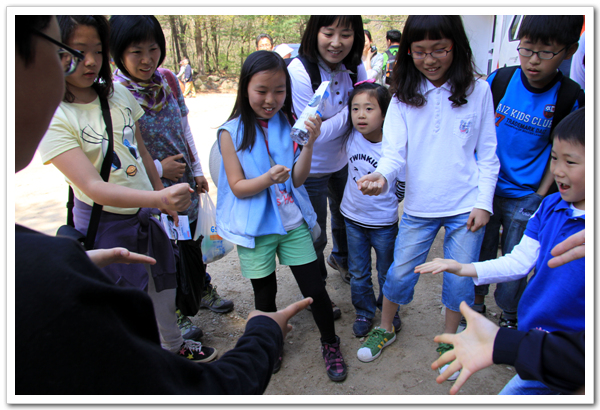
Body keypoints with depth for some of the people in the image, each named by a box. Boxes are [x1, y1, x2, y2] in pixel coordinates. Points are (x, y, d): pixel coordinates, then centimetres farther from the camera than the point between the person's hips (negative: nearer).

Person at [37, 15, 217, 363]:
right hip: (105, 223, -6)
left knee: (164, 285, 21)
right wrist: (160, 198, -42)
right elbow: (93, 188, -29)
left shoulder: (119, 94, -2)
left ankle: (174, 345, 47)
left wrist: (163, 194, 18)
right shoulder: (53, 117, -19)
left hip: (146, 213, 6)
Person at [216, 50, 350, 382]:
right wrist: (267, 178, -29)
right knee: (265, 294, 15)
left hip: (292, 221, 2)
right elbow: (238, 187, -10)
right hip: (255, 227, -1)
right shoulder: (232, 133, -10)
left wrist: (309, 144, -21)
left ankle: (330, 344, 29)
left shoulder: (289, 124, -2)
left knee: (314, 288, 5)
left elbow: (298, 178, -6)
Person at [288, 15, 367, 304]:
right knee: (315, 236, 9)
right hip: (311, 169, -6)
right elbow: (316, 134, -26)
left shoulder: (354, 67, -9)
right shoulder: (299, 71, -27)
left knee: (345, 215, 29)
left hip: (343, 161, 6)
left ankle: (341, 258, 61)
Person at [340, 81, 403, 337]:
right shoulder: (351, 136, -10)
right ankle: (364, 312, 38)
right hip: (353, 219, 3)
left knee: (387, 273, 17)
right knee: (358, 273, 17)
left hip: (384, 223, -3)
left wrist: (388, 203, 0)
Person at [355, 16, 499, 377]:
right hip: (419, 206, 1)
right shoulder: (403, 97, -3)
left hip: (466, 206, 0)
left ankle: (449, 339, 34)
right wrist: (382, 176, -33)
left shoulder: (478, 91, -3)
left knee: (459, 279, 9)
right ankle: (386, 328, 35)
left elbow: (488, 153, 2)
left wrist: (484, 202, -4)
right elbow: (395, 150, -11)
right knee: (400, 273, 9)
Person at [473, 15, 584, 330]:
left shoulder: (570, 98, -10)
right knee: (480, 251, 13)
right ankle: (476, 304, 37)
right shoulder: (499, 80, -8)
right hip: (486, 187, 1)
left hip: (527, 197, -1)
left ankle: (509, 314, 35)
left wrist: (540, 197, -7)